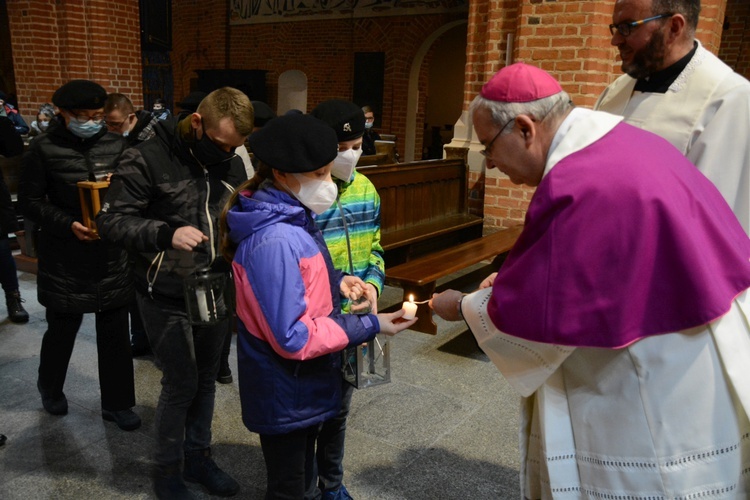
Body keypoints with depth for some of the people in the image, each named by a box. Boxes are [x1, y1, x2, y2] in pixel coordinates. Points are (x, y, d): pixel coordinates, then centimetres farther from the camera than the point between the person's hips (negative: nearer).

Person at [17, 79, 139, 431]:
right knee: (62, 328, 14)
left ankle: (116, 403, 26)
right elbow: (30, 202, -5)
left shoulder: (115, 145, 1)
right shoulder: (44, 149, -7)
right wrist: (69, 224, -19)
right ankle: (49, 386, 44)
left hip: (112, 254, 3)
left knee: (115, 332, 8)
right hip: (65, 258, -2)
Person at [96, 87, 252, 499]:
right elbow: (111, 220, -14)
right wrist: (167, 234, -30)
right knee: (181, 384, 2)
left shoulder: (232, 164, 2)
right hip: (166, 298, -5)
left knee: (206, 379, 15)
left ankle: (198, 457, 36)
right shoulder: (146, 159, -14)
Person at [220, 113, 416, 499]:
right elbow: (294, 338, -28)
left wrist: (334, 281, -2)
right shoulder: (276, 241, -31)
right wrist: (371, 326, -22)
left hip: (298, 387, 9)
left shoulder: (288, 218, 1)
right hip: (287, 397, -9)